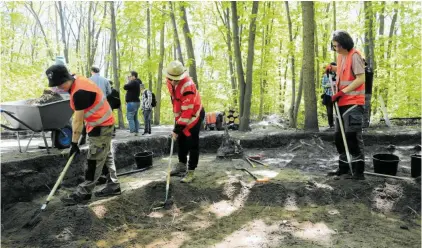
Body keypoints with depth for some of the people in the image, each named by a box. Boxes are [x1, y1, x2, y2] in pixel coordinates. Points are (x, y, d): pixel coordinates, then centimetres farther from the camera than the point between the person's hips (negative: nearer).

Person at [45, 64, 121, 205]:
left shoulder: (79, 92, -27)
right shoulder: (78, 81, 2)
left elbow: (77, 120, -21)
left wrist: (74, 143, -13)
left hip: (101, 126, -11)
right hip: (103, 123, 11)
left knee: (94, 160, -2)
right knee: (106, 155, 16)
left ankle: (84, 193, 6)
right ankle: (113, 186, 26)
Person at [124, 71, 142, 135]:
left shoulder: (134, 82, -15)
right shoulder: (137, 83, 17)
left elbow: (125, 87, -16)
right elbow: (129, 88, 23)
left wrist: (128, 81, 0)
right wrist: (129, 81, 13)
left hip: (132, 102, -10)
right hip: (136, 102, 10)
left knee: (130, 118, -9)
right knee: (135, 118, 11)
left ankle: (132, 132, -12)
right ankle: (136, 131, 13)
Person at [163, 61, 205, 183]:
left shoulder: (188, 86, -33)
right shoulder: (170, 81, -7)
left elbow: (187, 111, -32)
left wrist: (177, 129, -29)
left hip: (193, 115, -8)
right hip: (180, 115, 8)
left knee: (192, 144, -4)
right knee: (180, 140, 18)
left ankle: (191, 171, 7)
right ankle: (181, 164, 34)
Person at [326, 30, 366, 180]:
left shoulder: (354, 56, -11)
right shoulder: (340, 56, 13)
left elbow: (361, 79, -16)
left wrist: (342, 92, -19)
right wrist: (332, 68, 13)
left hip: (353, 103, -9)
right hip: (342, 103, 9)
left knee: (352, 136, -11)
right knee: (339, 136, 12)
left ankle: (358, 170, -4)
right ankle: (344, 166, 24)